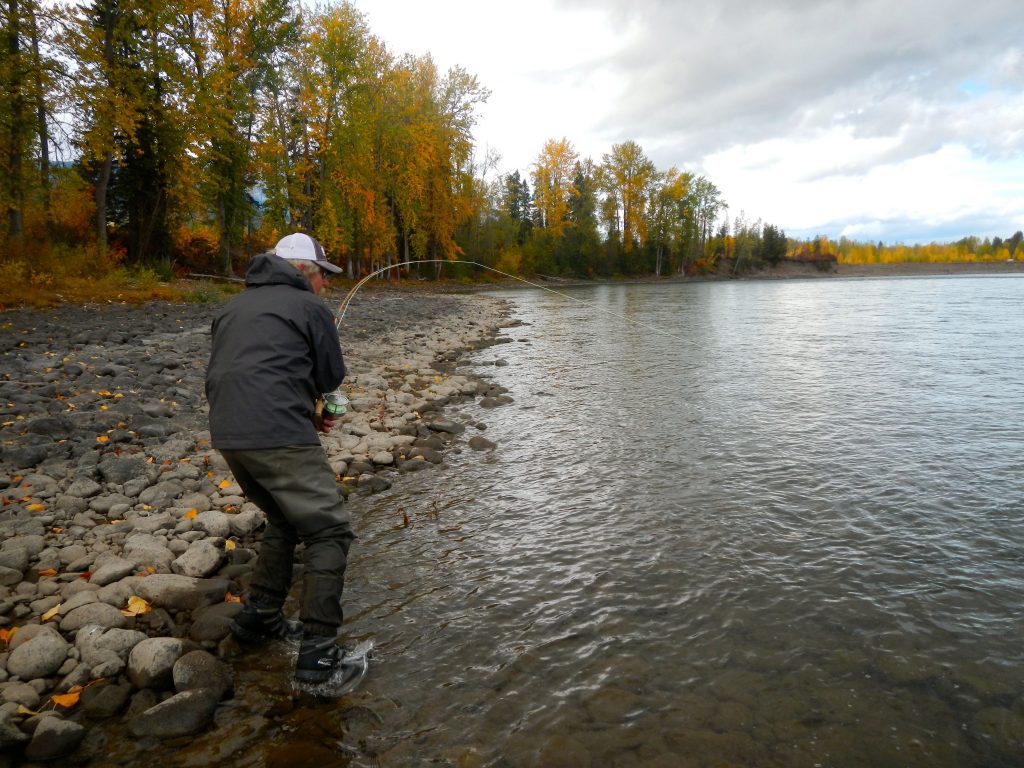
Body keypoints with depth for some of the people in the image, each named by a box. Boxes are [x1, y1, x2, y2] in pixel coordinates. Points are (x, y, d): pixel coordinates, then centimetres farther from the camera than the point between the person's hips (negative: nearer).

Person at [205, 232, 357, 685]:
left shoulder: (234, 307, 23)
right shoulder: (308, 307, 2)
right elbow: (331, 379, 6)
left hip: (228, 435, 8)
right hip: (278, 437, -8)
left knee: (285, 520, 26)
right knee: (329, 532, 0)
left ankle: (259, 618, 31)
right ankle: (317, 653, -1)